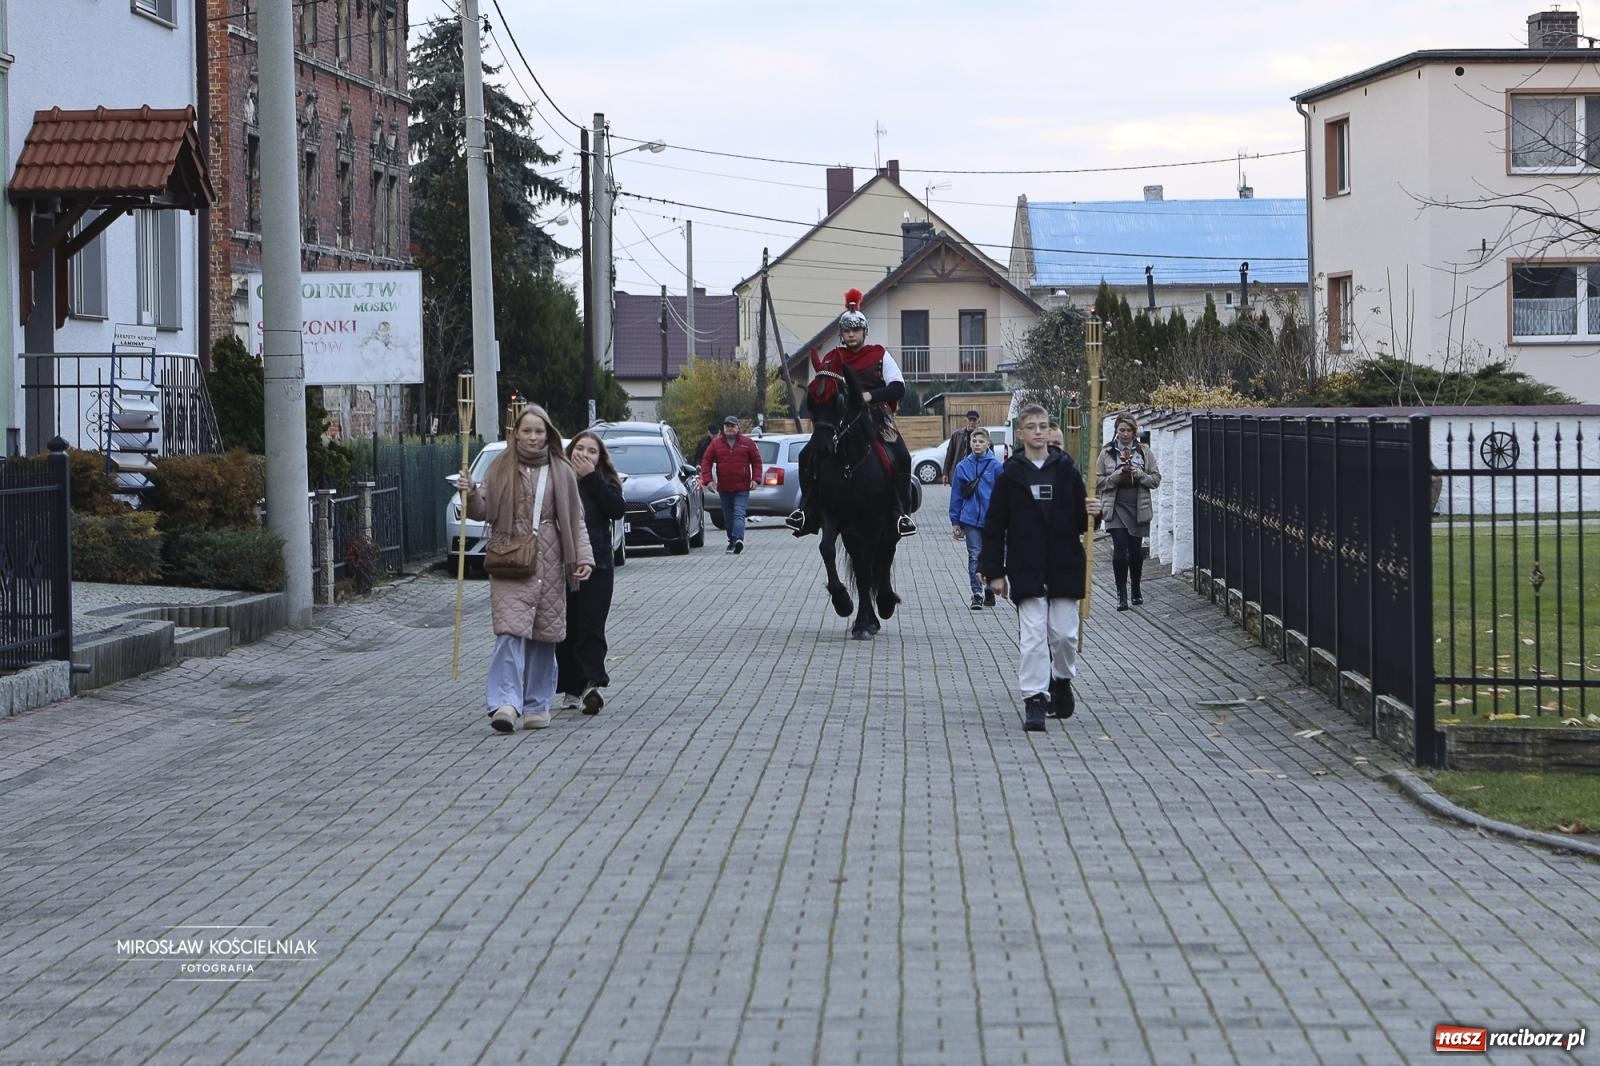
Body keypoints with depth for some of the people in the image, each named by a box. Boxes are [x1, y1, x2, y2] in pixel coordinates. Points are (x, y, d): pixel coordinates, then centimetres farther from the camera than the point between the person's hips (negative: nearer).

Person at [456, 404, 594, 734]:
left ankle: (537, 704, 18)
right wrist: (471, 494, -16)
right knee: (510, 631, -16)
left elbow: (574, 520, 10)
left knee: (544, 635, 7)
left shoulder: (561, 472, 8)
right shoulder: (501, 468, 4)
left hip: (548, 561, 2)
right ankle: (505, 704, -23)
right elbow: (483, 510, 5)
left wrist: (583, 557, 1)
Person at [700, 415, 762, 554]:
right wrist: (707, 480, -5)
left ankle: (738, 540, -30)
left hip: (742, 488, -3)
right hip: (724, 488, 3)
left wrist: (755, 479, -5)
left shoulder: (747, 443, 3)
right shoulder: (716, 444, 7)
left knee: (739, 515, -16)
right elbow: (706, 461, 7)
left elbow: (757, 461, 6)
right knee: (728, 517, 10)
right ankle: (732, 542, 20)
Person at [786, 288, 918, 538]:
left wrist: (870, 395, -18)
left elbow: (898, 387, -4)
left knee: (901, 458, -24)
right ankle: (807, 508, -5)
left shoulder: (879, 355, 5)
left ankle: (902, 512, -14)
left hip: (875, 419, -2)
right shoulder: (832, 359, 11)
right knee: (807, 456, -16)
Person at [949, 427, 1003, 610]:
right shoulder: (963, 467, 2)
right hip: (970, 519, 1)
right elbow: (956, 495, 6)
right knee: (974, 556, -4)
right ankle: (977, 595, -3)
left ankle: (989, 590, 26)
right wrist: (955, 522, 6)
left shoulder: (995, 466, -4)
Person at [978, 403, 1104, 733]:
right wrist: (993, 570, -1)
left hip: (1064, 566, 2)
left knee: (1064, 633, 5)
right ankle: (1034, 700, -4)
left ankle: (1062, 681, 30)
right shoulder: (1010, 475, 2)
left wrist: (1092, 512, -13)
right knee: (1032, 636, -7)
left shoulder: (1066, 470, 5)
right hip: (1026, 569, -2)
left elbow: (1080, 519, 11)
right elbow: (995, 526, 3)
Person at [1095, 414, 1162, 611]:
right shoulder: (1107, 453, 3)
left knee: (1136, 551, 9)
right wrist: (1115, 477, -15)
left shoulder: (1144, 452, 6)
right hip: (1116, 508, -2)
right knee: (1120, 550, -12)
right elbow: (1097, 482, 3)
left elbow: (1156, 478, 6)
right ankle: (1121, 594, -7)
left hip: (1138, 508, 2)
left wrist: (1140, 475, -13)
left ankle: (1136, 592, 26)